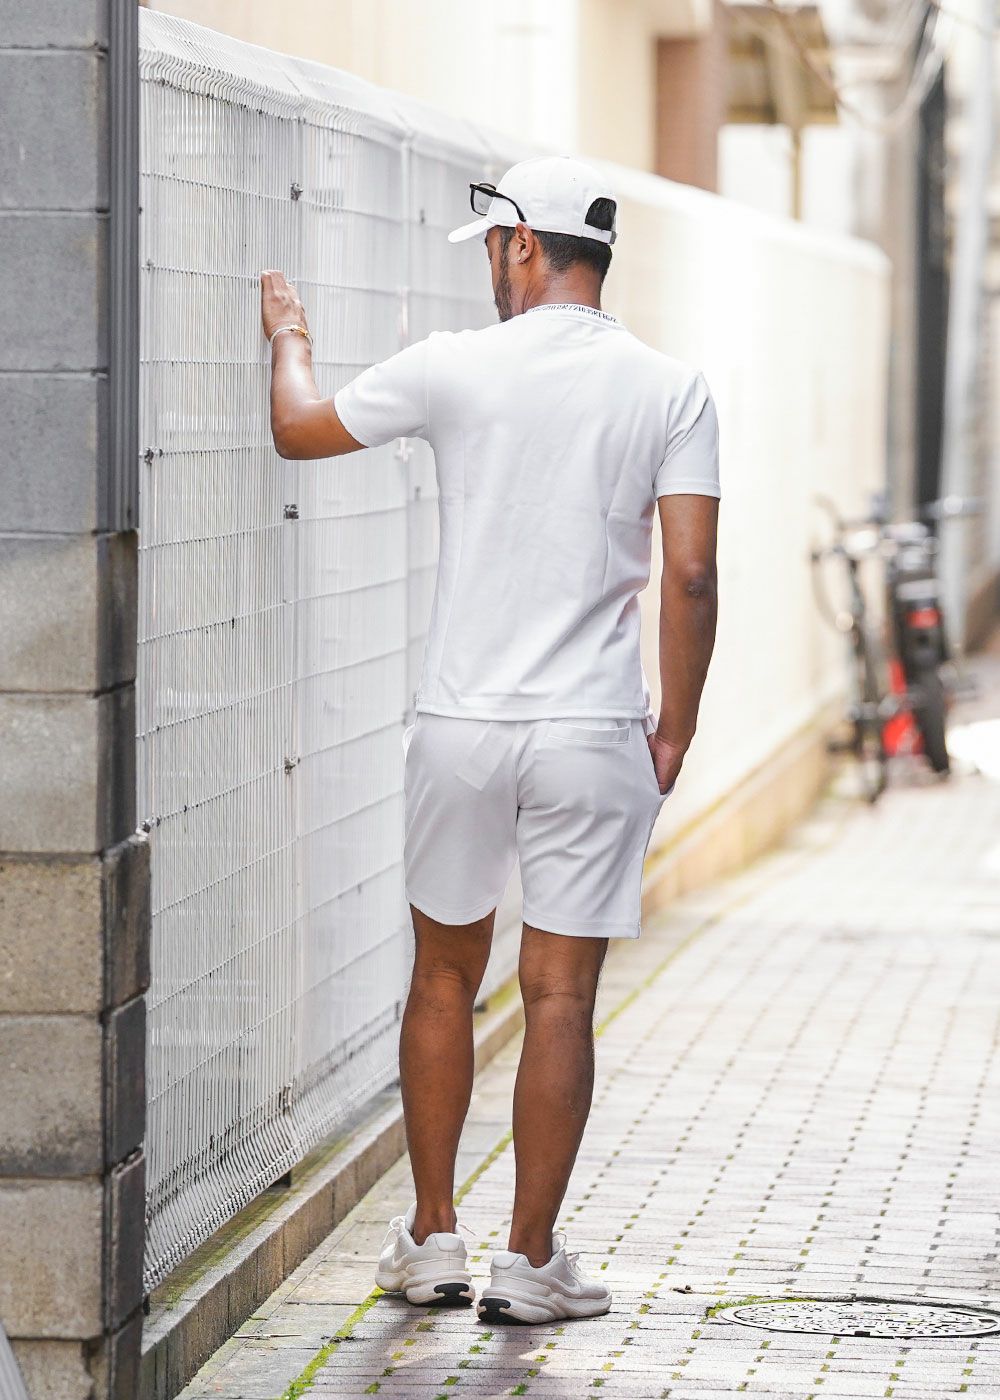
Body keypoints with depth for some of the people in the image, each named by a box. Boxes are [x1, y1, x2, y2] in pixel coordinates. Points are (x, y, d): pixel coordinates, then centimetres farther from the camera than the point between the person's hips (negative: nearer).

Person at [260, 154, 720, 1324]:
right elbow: (690, 576, -7)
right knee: (559, 997, 4)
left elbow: (297, 429, 9)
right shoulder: (671, 390, -3)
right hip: (594, 736, 0)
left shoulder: (456, 369, -4)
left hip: (461, 730, 0)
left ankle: (431, 1241, 23)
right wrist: (674, 729, 4)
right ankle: (530, 1263, 7)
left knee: (444, 978, 15)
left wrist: (288, 335, 29)